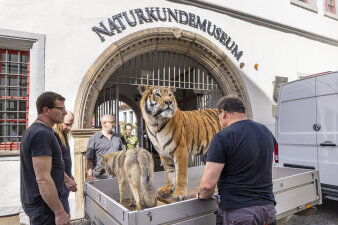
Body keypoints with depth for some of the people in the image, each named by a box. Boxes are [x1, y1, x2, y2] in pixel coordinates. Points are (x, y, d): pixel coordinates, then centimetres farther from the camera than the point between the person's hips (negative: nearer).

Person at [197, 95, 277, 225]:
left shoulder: (222, 138, -17)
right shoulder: (267, 132, 6)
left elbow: (208, 184, -21)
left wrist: (202, 195, 0)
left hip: (237, 213, -6)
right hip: (268, 209, 7)